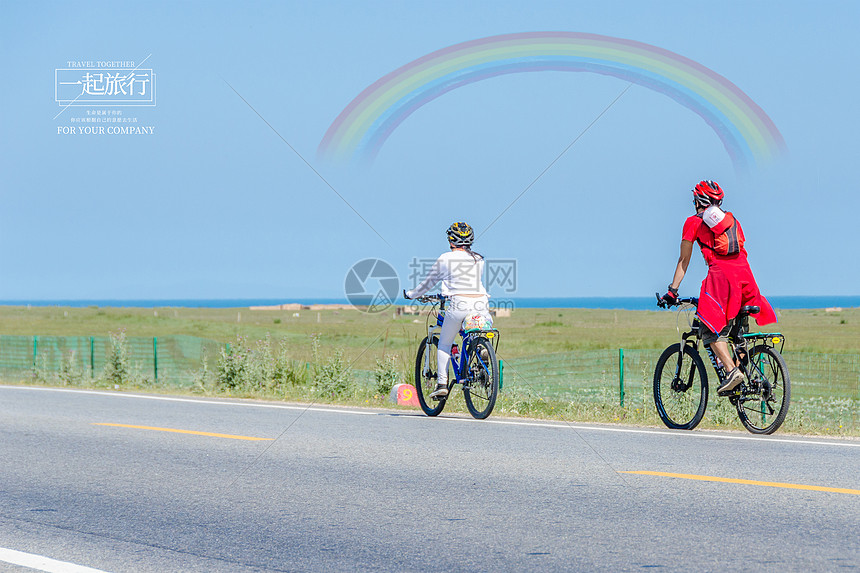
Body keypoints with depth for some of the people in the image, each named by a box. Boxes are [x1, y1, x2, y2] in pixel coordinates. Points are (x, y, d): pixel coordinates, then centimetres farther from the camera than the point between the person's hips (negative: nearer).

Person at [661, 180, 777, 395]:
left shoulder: (694, 222, 14)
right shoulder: (732, 220, 28)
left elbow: (684, 261, 14)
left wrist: (672, 290, 20)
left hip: (721, 272, -5)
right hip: (744, 272, 5)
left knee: (711, 330, -5)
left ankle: (732, 370, -22)